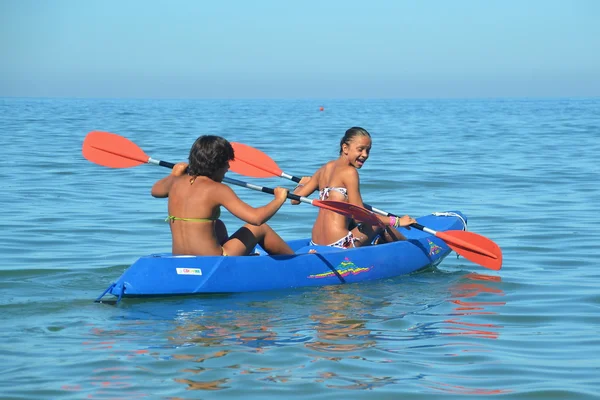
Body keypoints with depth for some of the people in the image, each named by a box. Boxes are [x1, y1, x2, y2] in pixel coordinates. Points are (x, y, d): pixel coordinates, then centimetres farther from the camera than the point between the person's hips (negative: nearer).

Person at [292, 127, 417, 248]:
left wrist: (302, 183, 36)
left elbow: (295, 198, 14)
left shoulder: (325, 169, 12)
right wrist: (397, 221, -7)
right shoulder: (349, 172, -10)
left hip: (316, 244, 8)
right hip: (340, 244, -8)